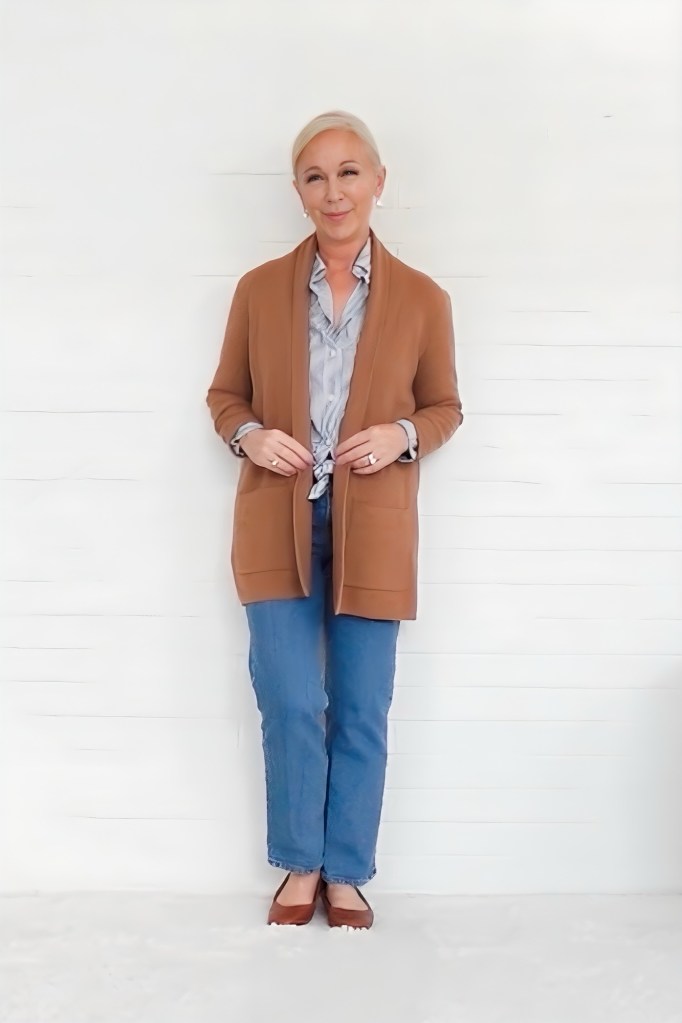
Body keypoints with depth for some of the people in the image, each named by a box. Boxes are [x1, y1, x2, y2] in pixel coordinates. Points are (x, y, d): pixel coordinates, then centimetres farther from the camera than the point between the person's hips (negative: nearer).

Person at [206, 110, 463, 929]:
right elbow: (225, 394, 10)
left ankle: (346, 871, 24)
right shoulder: (259, 289, 2)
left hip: (372, 530, 0)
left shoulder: (421, 298, 1)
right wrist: (248, 434, -12)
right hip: (277, 526, 0)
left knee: (362, 710, 6)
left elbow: (445, 406, 9)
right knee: (290, 703, 0)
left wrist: (403, 435, -12)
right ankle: (300, 863, 23)